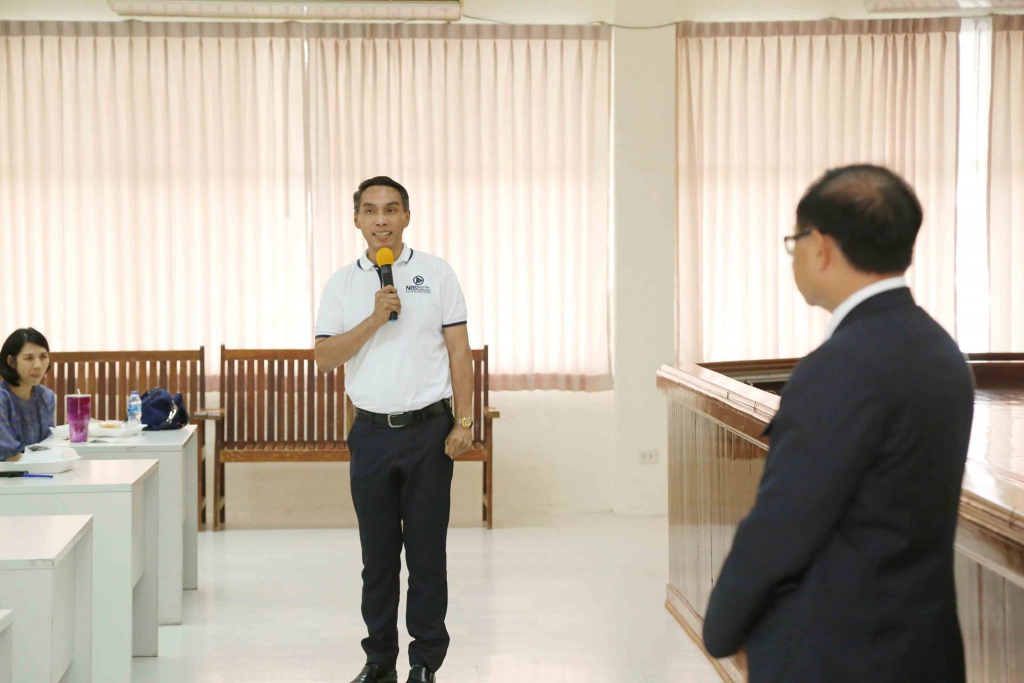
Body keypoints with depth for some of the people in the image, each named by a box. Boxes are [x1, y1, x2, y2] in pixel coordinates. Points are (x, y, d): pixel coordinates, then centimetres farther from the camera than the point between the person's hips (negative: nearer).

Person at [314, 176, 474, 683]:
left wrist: (463, 422, -6)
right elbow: (325, 357, -3)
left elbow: (459, 351, 1)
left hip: (428, 430, -2)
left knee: (426, 551, 2)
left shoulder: (436, 274, 2)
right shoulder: (342, 284, 6)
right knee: (377, 553, 8)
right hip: (371, 432, 2)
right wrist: (374, 319, -15)